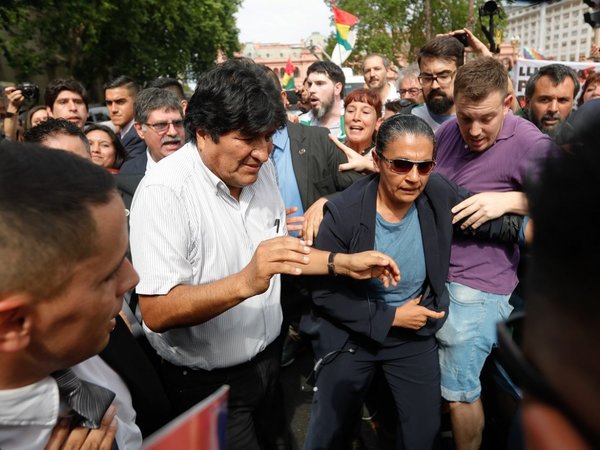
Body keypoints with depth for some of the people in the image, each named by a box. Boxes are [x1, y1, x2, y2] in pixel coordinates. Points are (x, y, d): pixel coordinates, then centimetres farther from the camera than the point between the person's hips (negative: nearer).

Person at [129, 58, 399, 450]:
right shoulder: (165, 190, -25)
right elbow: (156, 312, -29)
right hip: (207, 382, -6)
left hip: (268, 358, 7)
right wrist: (245, 283, -42)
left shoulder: (261, 170, -3)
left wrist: (343, 263, -3)